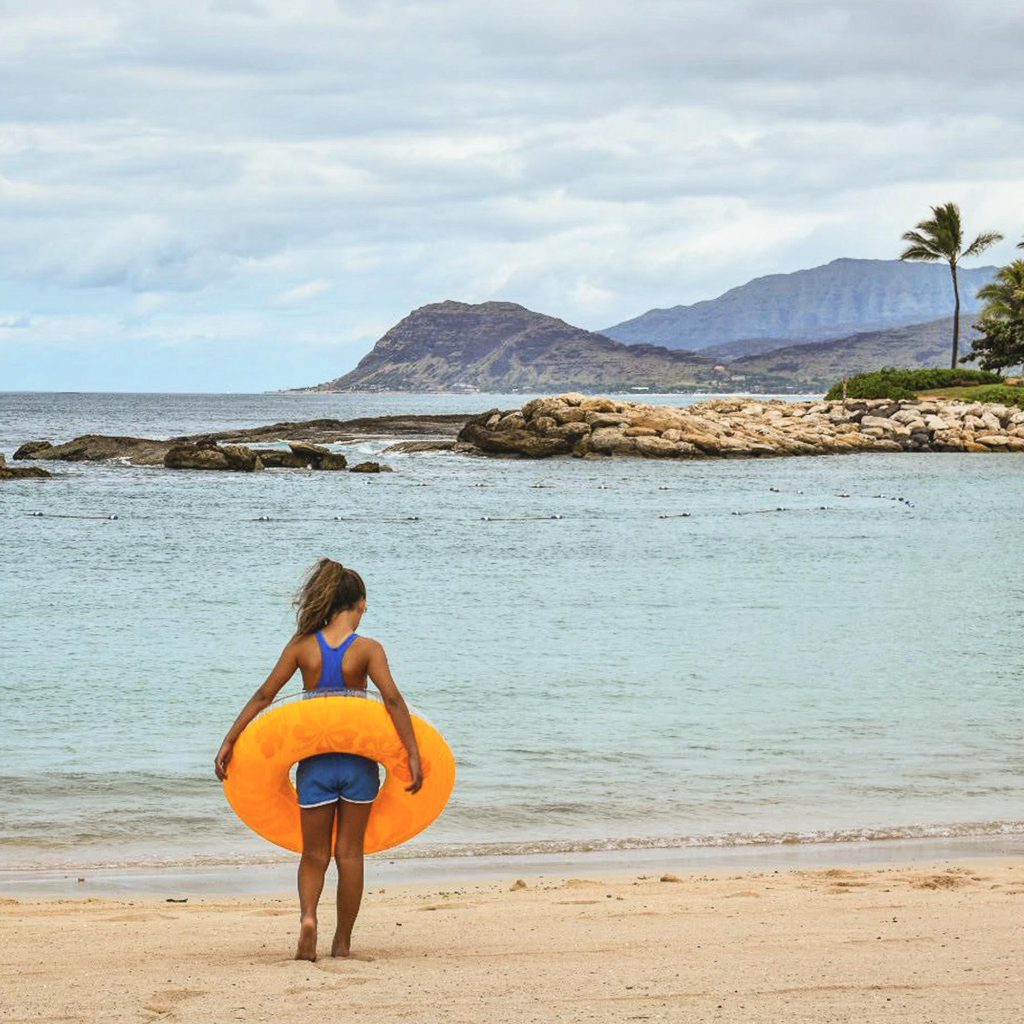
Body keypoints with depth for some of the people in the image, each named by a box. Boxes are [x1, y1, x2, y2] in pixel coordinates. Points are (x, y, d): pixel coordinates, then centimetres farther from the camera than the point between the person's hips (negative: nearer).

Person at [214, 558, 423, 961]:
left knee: (314, 853, 12)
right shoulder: (367, 649, -7)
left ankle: (308, 916, -15)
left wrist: (229, 742, 0)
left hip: (315, 761, 1)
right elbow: (393, 700, -17)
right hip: (358, 760, -1)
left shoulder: (302, 646, -2)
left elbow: (264, 695, -3)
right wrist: (413, 755, -16)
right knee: (350, 852, 11)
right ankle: (342, 942, 15)